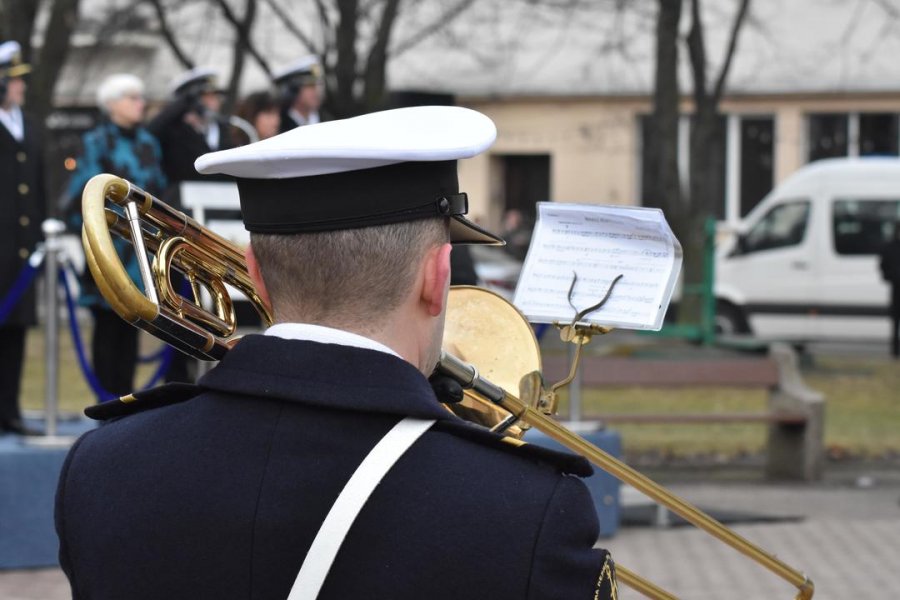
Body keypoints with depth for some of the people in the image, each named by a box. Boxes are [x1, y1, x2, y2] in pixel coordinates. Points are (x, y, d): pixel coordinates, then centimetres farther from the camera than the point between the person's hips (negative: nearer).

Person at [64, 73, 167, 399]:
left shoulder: (148, 143, 14)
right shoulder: (96, 143, -5)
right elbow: (82, 195, -8)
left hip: (141, 247, 6)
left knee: (131, 325, 7)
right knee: (108, 325, -2)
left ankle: (126, 395, 12)